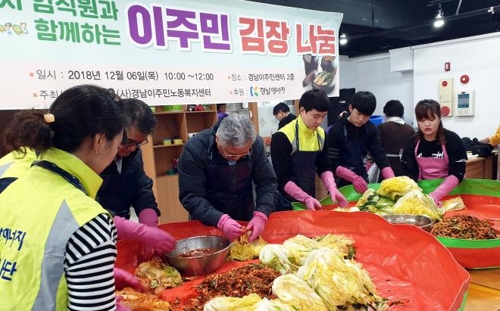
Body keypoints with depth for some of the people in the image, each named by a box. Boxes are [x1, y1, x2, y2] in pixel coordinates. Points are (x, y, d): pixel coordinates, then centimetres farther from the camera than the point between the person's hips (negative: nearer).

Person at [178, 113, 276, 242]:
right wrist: (221, 220, -40)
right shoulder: (195, 149, -27)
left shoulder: (256, 145, -18)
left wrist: (261, 215, -30)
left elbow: (267, 182, -13)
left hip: (246, 217, 2)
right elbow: (190, 196, -26)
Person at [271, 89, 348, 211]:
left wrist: (332, 188, -9)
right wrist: (306, 198, -23)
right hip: (287, 203, -5)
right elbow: (282, 179, -18)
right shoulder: (282, 137, -19)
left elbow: (324, 167, 7)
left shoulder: (321, 135, 1)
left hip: (310, 200, 6)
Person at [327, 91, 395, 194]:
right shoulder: (336, 130, -16)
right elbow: (332, 164, -17)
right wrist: (354, 178, -30)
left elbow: (379, 156, -6)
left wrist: (392, 180, -21)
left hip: (362, 180, 5)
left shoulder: (370, 129, 0)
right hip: (342, 184, -5)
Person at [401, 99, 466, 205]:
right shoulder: (412, 143, -2)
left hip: (449, 190, -2)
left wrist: (435, 195, -28)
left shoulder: (452, 140, -9)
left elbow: (457, 174, -15)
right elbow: (409, 174, -6)